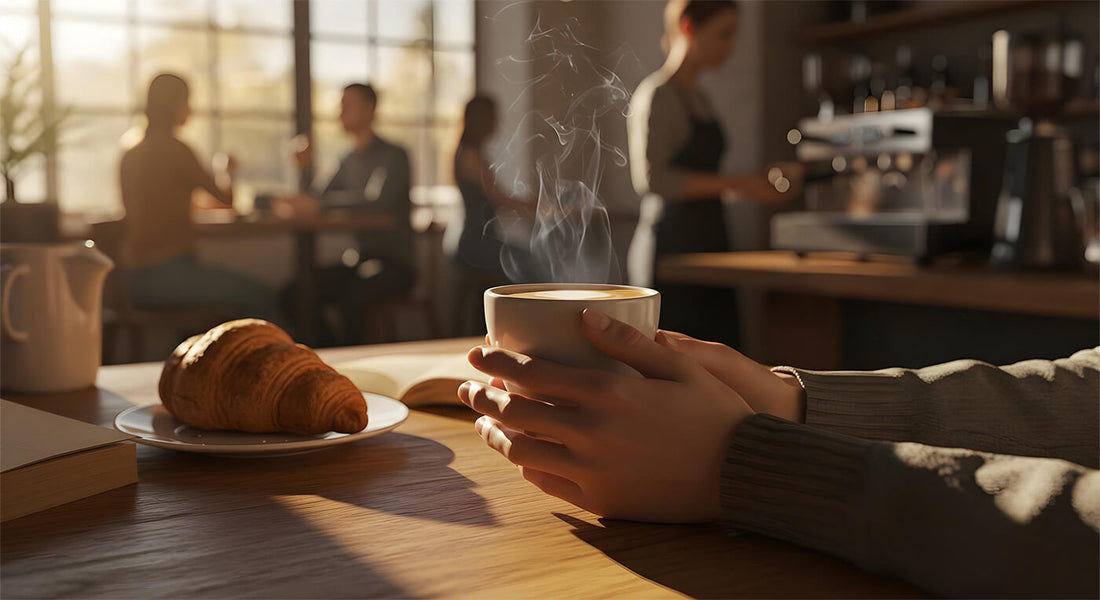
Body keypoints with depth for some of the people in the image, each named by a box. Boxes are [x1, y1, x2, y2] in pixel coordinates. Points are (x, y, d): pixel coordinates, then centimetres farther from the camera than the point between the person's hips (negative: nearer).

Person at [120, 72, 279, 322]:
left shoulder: (130, 156, 13)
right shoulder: (173, 149, -12)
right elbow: (228, 198, -2)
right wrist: (231, 171, 19)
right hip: (167, 273, -9)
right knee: (264, 301, -9)